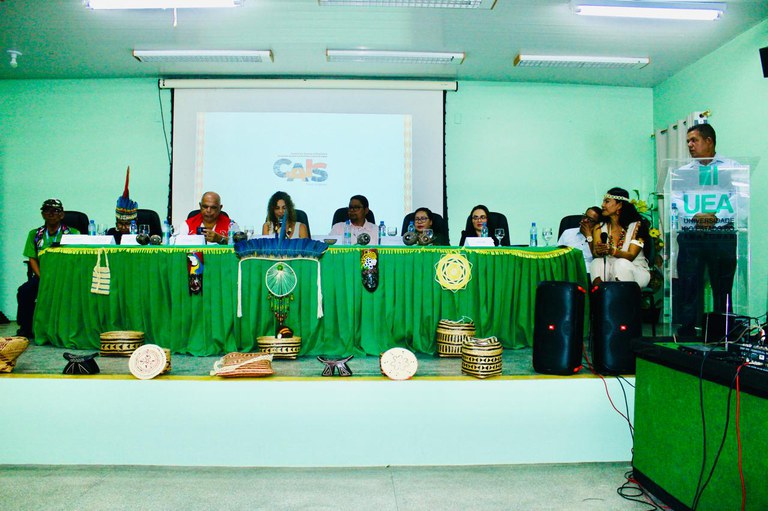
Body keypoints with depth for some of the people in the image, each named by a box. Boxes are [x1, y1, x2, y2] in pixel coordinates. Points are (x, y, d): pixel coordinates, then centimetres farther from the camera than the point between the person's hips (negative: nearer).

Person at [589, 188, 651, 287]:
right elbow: (595, 254, -6)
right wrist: (598, 252, -32)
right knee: (596, 263, -27)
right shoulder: (599, 228, 7)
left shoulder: (636, 225, -5)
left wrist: (612, 251, -35)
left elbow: (631, 256, -15)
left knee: (621, 263, -33)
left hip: (636, 270, -2)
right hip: (609, 272, 3)